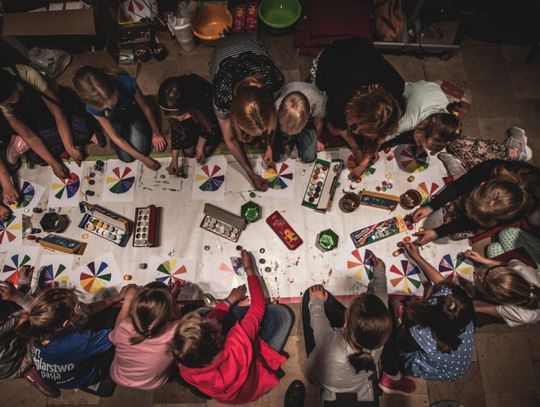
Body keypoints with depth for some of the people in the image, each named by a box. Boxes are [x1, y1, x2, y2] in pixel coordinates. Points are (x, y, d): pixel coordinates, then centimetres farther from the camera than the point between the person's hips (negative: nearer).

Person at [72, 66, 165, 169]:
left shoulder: (126, 83, -40)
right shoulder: (93, 107, -34)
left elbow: (145, 107, -19)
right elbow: (115, 137, -24)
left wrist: (156, 132, -8)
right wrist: (143, 159, -25)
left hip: (135, 114, 0)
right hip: (116, 121, 0)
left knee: (142, 150, -13)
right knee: (127, 158, -9)